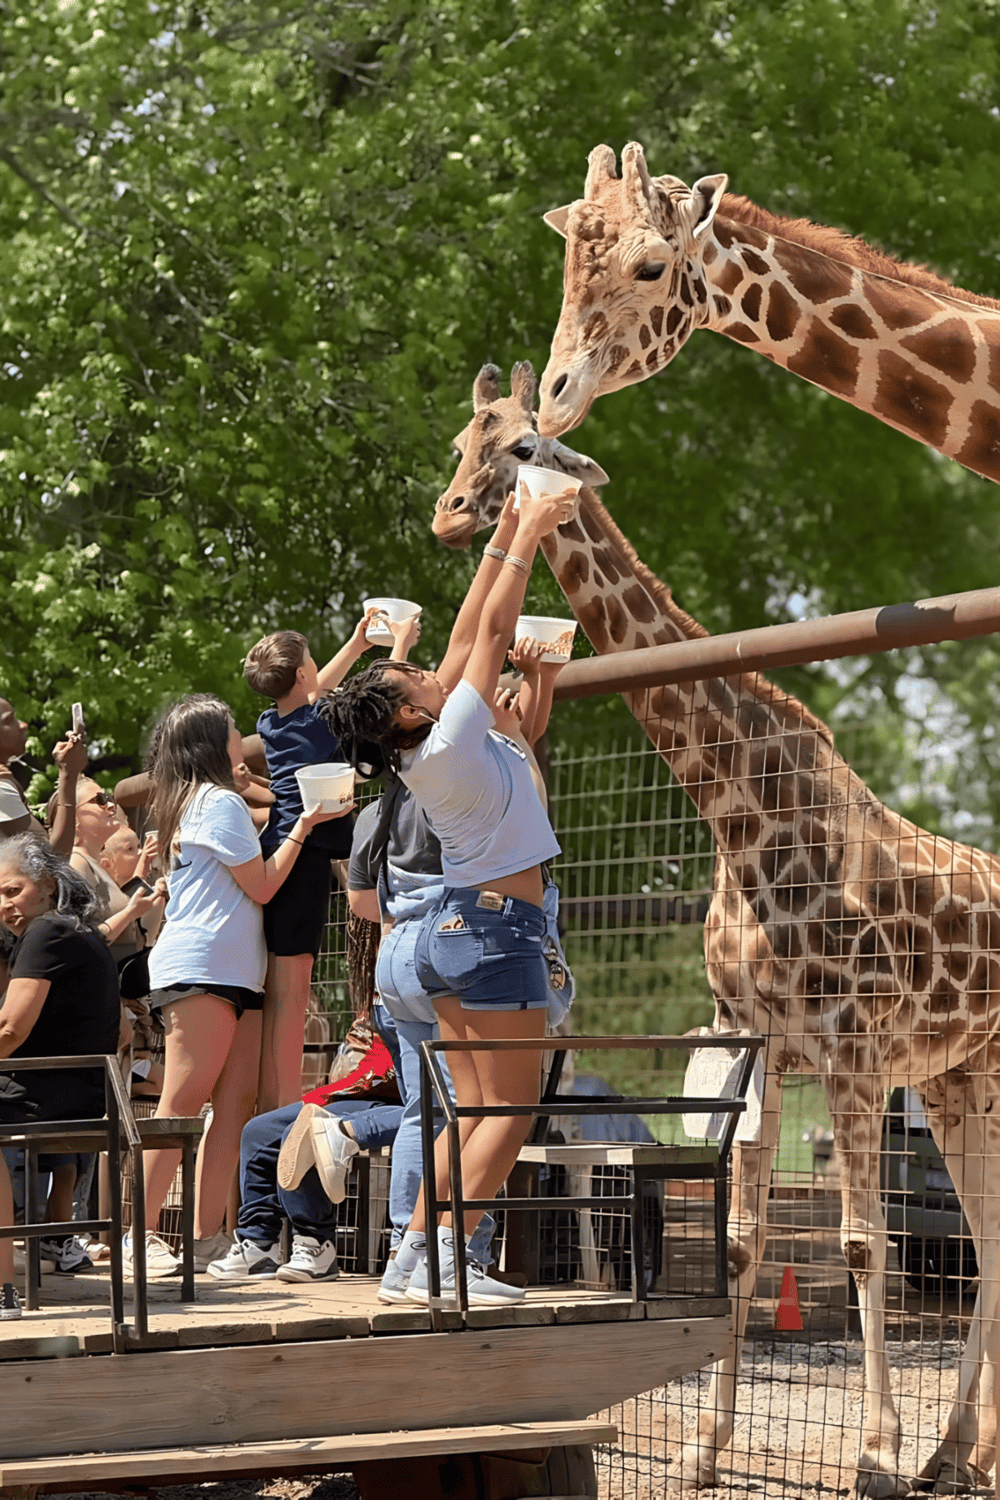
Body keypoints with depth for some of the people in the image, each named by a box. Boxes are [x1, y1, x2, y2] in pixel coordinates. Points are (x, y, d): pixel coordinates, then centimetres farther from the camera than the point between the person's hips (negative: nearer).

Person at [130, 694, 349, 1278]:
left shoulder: (188, 803, 26)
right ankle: (139, 1235, -13)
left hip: (234, 973, 10)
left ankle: (209, 1236, -4)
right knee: (183, 1105, -12)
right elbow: (262, 885, -6)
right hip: (202, 970, -10)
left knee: (237, 1101, 0)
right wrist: (303, 826, 1)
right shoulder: (220, 801, -4)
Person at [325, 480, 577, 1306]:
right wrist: (526, 538, -6)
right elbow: (491, 632, -13)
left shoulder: (424, 751, 5)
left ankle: (417, 1249, 7)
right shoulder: (450, 743, -17)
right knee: (510, 1109, -5)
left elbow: (468, 636, 10)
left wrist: (503, 540, 13)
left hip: (451, 927, 9)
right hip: (496, 929, -9)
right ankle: (445, 1257, -10)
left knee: (473, 1108, 10)